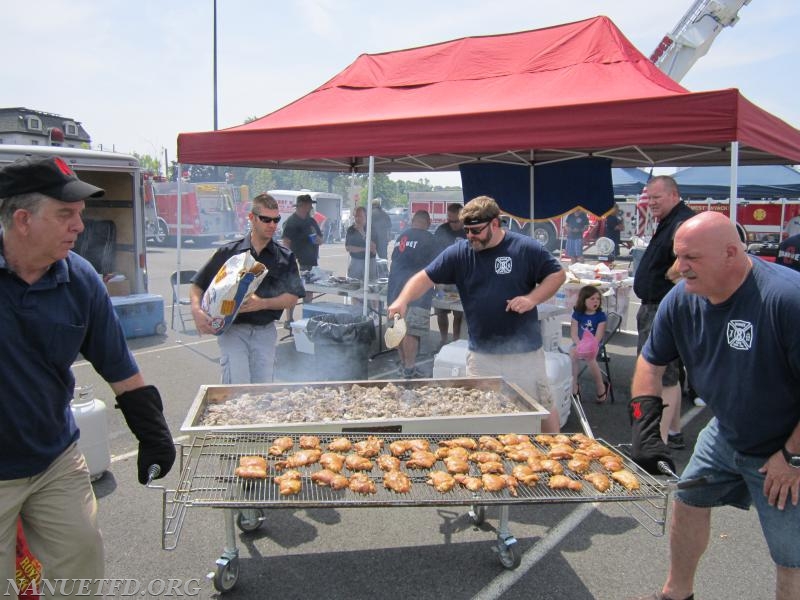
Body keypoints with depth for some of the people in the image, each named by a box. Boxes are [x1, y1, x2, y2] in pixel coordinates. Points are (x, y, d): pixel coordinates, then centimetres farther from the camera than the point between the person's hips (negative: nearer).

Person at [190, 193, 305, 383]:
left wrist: (262, 303, -15)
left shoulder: (285, 257, 5)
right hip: (232, 329, -1)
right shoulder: (228, 252, 3)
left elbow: (292, 298, 1)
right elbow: (197, 286, 7)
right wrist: (196, 310, -12)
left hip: (265, 331, 2)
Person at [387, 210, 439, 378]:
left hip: (395, 288, 7)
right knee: (411, 332, -6)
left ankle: (404, 364, 24)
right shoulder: (427, 238, -5)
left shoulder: (401, 237, 14)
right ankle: (409, 370, -5)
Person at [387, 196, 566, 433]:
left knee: (543, 406, 10)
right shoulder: (459, 253, -2)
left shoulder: (527, 249, -7)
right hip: (480, 353, 2)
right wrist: (403, 300, -21)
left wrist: (532, 299, -15)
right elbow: (425, 277, -4)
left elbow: (558, 274, 0)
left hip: (524, 350, -2)